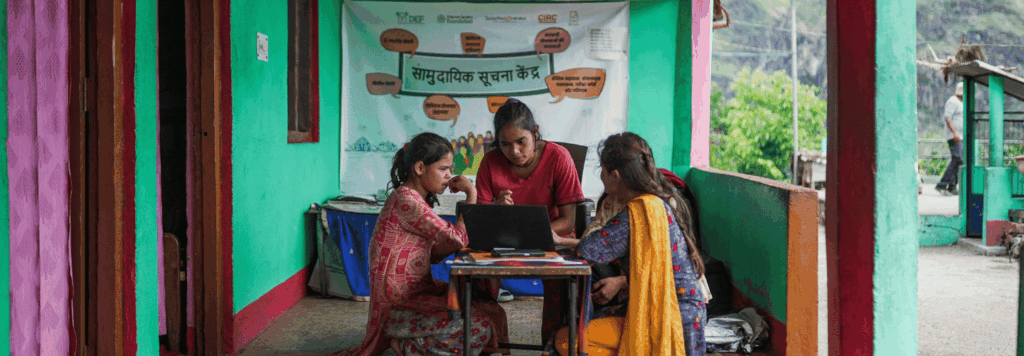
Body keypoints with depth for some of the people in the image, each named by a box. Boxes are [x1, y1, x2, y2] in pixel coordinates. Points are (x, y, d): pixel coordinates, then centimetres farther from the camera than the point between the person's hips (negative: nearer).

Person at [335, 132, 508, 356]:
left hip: (418, 292, 11)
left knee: (494, 311, 4)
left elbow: (433, 255, 14)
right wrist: (471, 194, -10)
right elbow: (458, 238, -20)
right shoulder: (406, 201, -18)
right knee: (481, 329, -20)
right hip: (398, 305, -11)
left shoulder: (417, 200, 15)